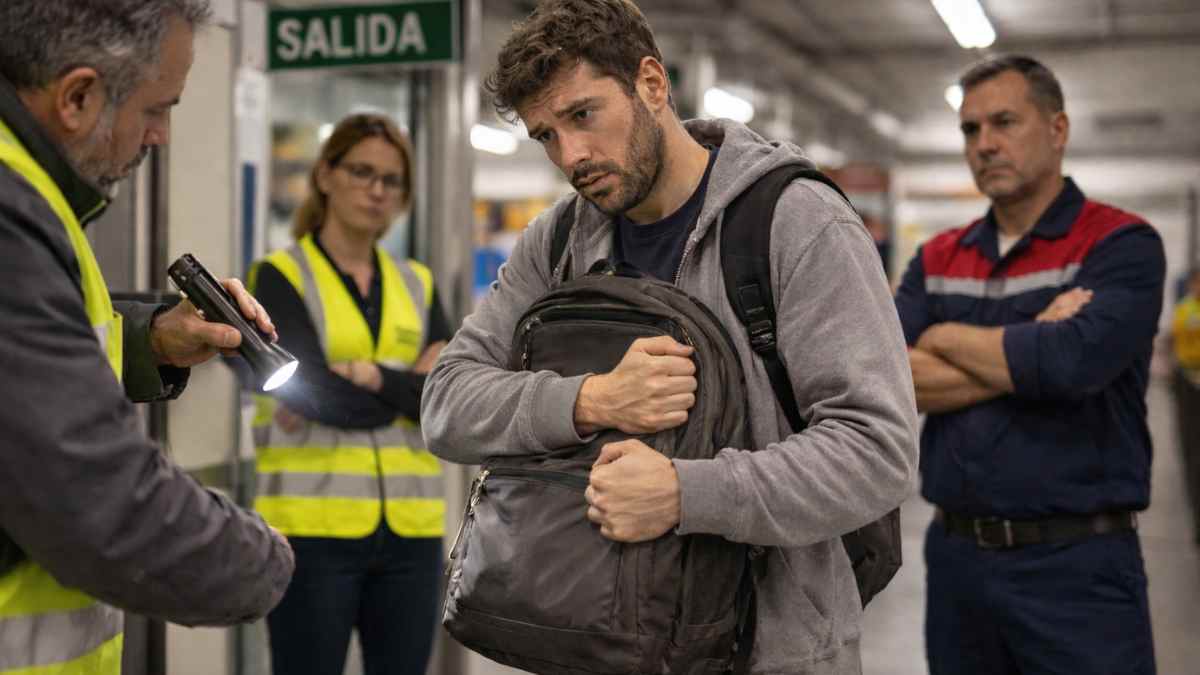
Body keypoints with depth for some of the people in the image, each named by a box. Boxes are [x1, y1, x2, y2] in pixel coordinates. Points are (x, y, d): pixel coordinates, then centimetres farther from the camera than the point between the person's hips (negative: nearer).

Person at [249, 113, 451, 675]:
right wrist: (412, 386, -5)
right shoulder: (282, 277, 0)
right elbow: (315, 391, -15)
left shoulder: (417, 284, 13)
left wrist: (371, 376, -11)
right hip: (313, 524, -4)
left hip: (410, 527, 5)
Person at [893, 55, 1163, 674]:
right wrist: (1028, 354, -13)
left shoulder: (1121, 246, -6)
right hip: (954, 556, 5)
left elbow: (1073, 361, -24)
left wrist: (946, 337, -7)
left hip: (1077, 566, -4)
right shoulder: (936, 260, 8)